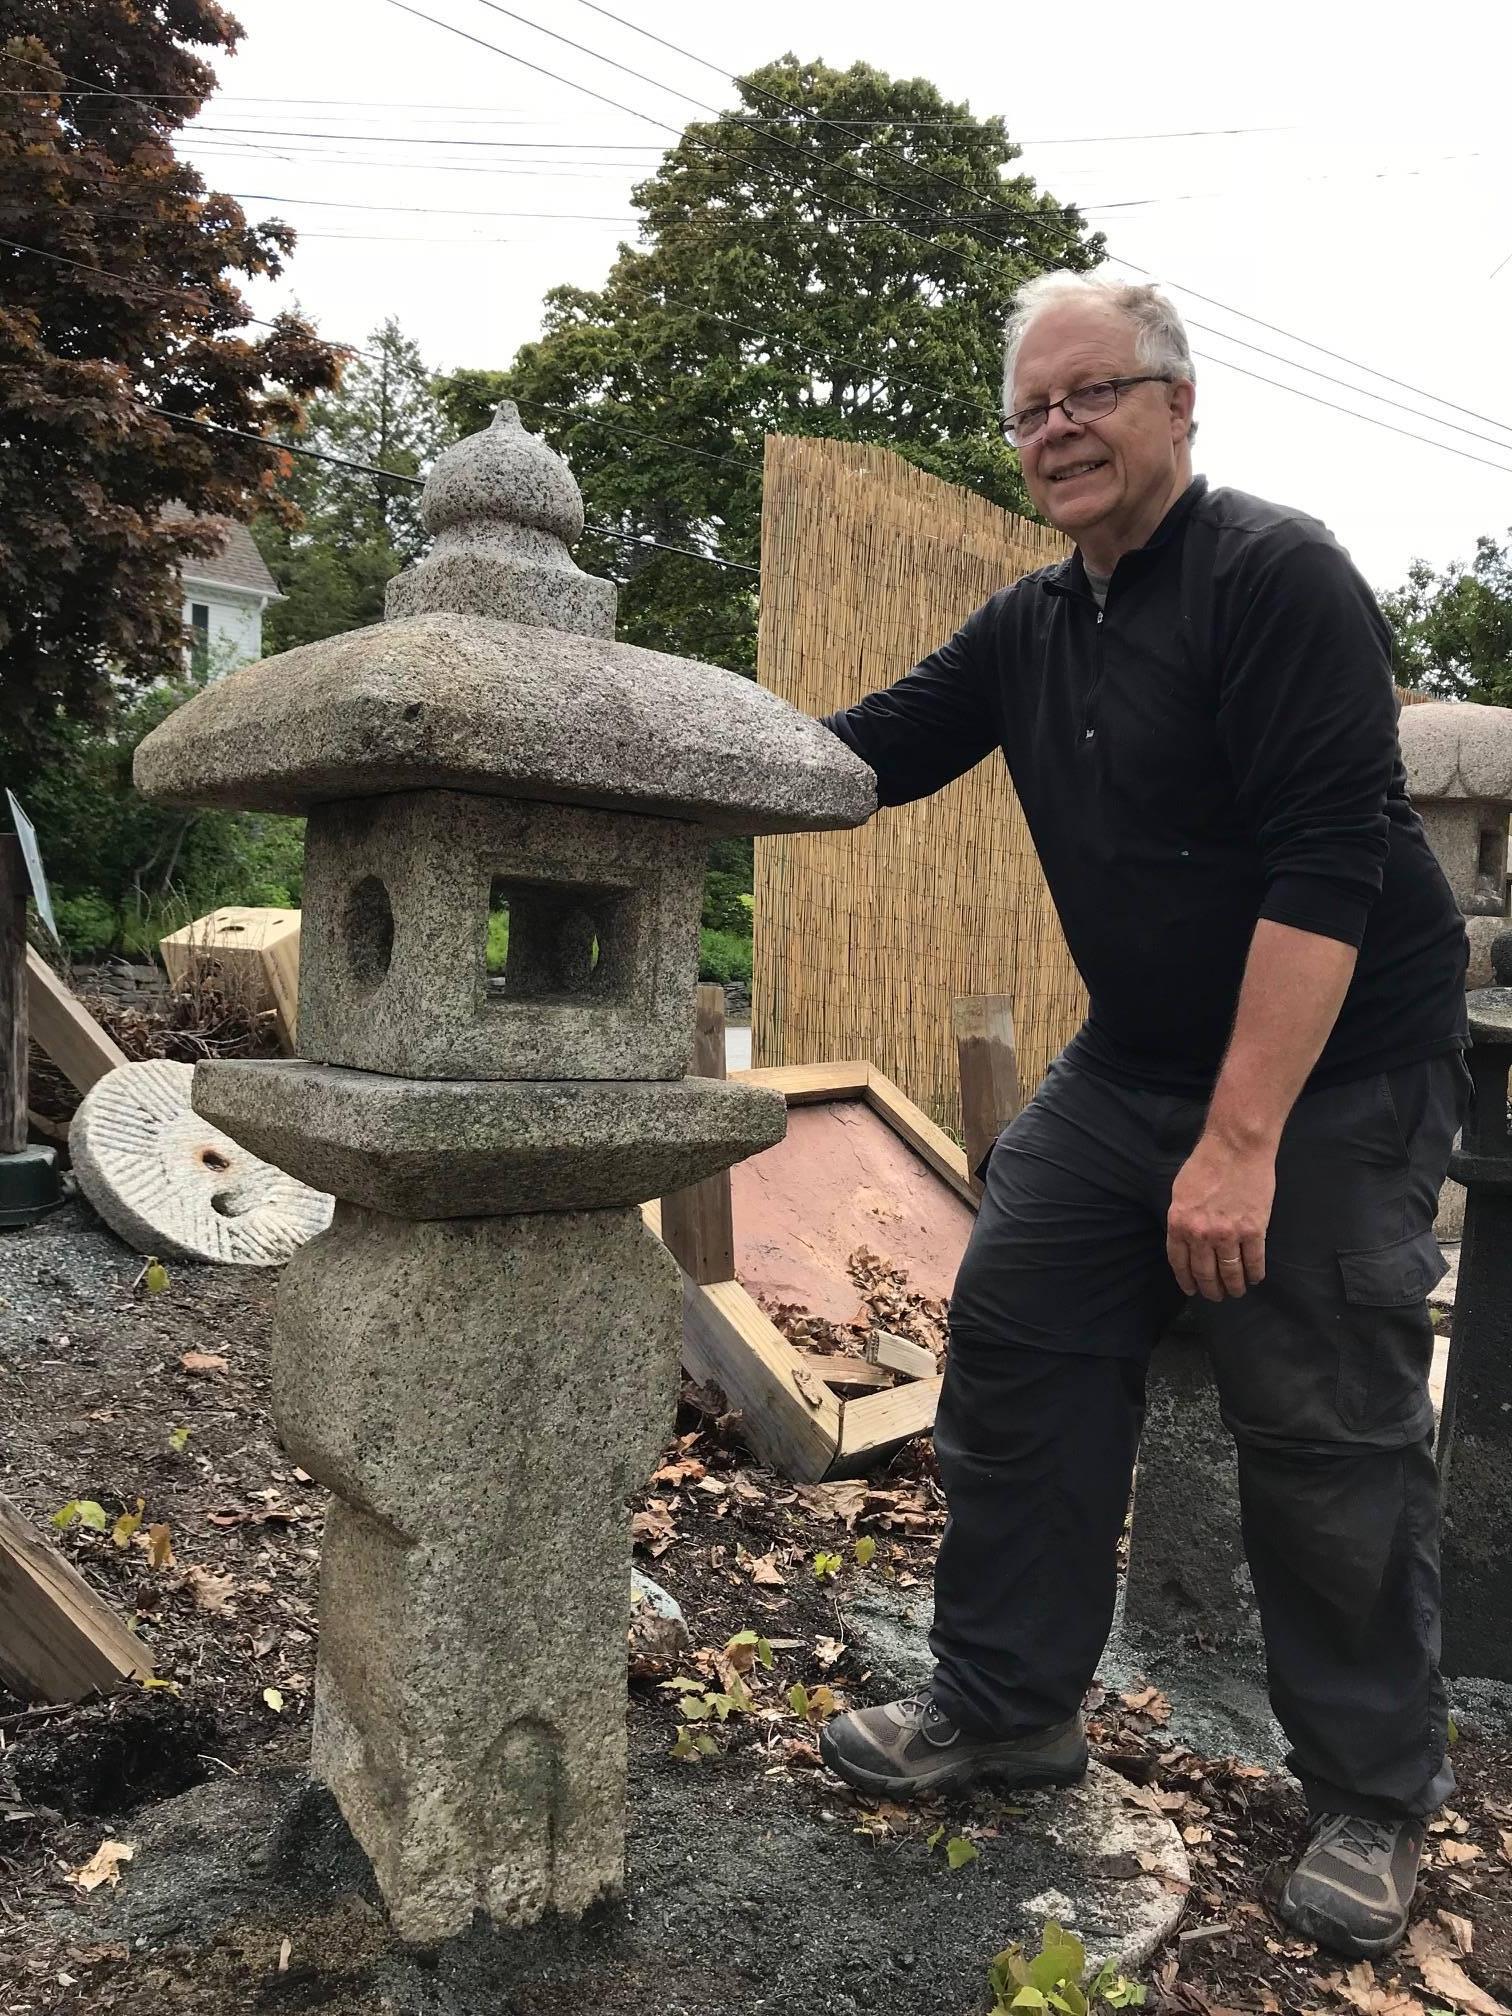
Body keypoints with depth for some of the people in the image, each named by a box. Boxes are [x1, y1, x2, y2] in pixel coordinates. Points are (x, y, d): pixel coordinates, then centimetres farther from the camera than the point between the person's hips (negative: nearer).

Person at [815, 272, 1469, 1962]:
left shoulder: (1277, 576, -15)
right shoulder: (1031, 631, 8)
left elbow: (1325, 863, -23)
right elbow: (866, 749, 9)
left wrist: (1242, 1141, -27)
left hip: (1332, 1072, -7)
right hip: (1133, 1065, 8)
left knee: (1326, 1439, 2)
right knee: (1013, 1349, 7)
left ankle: (1373, 1799, 26)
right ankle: (1004, 1706, 25)